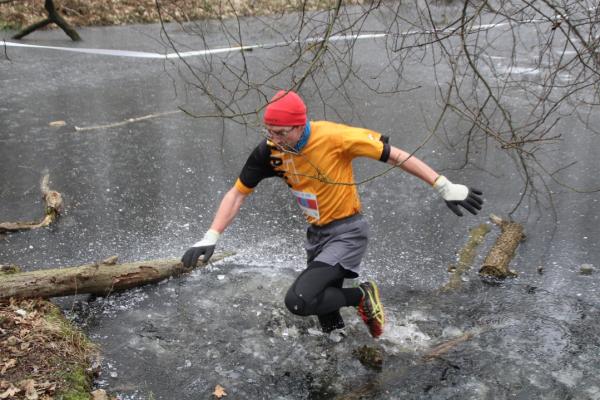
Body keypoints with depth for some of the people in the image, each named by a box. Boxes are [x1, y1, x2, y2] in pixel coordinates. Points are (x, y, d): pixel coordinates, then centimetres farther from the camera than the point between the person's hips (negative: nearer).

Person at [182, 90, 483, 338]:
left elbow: (395, 155, -18)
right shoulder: (270, 150, -10)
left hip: (347, 233, -6)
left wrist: (446, 188, -19)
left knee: (299, 301, -23)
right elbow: (238, 193, -1)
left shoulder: (334, 136, -24)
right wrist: (210, 238, -12)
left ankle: (361, 296, 1)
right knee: (328, 324, 17)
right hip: (316, 235, 6)